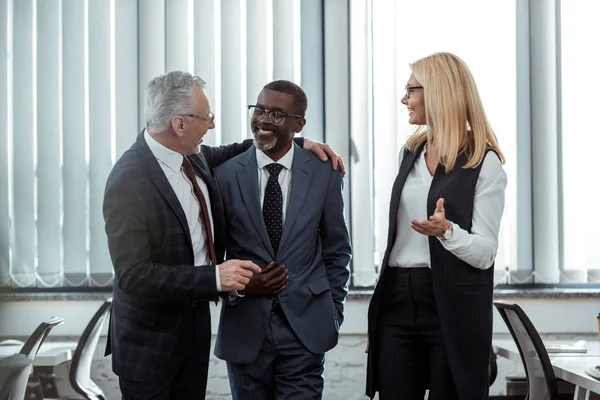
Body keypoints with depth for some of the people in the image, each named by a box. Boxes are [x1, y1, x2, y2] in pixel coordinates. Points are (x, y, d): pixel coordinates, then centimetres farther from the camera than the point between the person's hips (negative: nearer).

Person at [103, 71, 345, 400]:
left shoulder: (193, 155, -3)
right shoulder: (127, 184, -26)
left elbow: (225, 155, 20)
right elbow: (134, 275, -27)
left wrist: (299, 144, 9)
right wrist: (214, 276, -30)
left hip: (197, 320, 7)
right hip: (150, 335, -7)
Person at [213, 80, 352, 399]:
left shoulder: (324, 174, 1)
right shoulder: (226, 174, -1)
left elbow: (337, 250, 8)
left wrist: (333, 312, 7)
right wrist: (239, 285, -11)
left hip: (305, 328, 0)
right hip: (245, 328, 1)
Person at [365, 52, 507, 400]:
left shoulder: (484, 162, -8)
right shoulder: (411, 152, 12)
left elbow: (485, 254, -11)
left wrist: (446, 230, -30)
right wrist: (378, 309, 17)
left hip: (454, 307, -6)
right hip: (398, 300, 6)